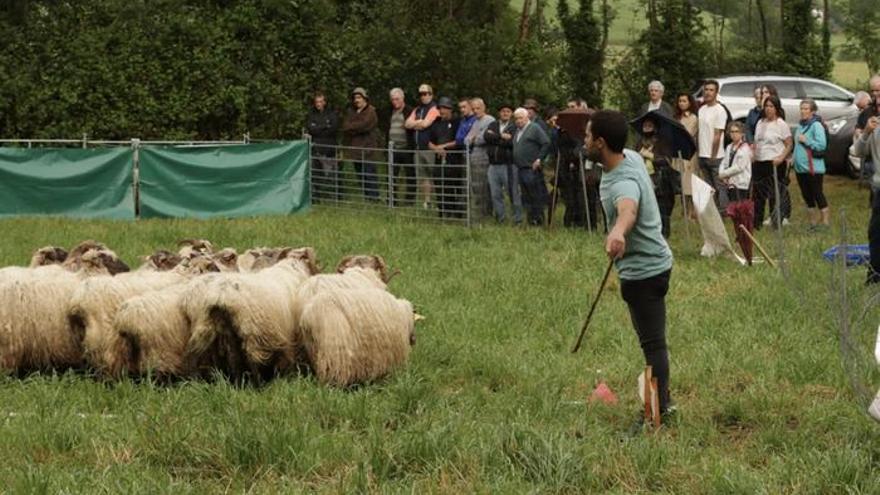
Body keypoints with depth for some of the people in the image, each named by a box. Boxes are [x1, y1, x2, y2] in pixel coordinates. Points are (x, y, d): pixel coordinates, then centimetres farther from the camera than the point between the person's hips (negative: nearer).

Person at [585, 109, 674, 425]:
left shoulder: (623, 183, -33)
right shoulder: (632, 157, -3)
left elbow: (629, 209, -57)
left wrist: (618, 232, -78)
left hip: (642, 271, -10)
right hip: (651, 262, 10)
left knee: (653, 344, -4)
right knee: (652, 340, 22)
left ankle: (660, 412, 1)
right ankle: (663, 400, 34)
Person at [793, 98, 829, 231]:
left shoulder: (816, 125, -11)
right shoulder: (800, 126, 13)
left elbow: (822, 145, -19)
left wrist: (806, 141, -17)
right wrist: (794, 157, 11)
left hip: (813, 167, -8)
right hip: (800, 167, 8)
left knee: (817, 194, -5)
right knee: (807, 195, 12)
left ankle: (825, 221, 1)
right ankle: (813, 221, 21)